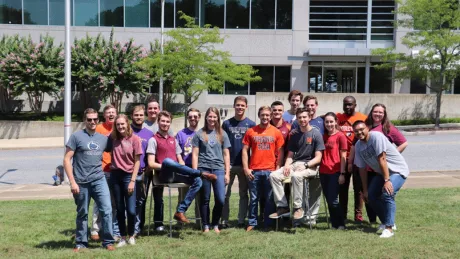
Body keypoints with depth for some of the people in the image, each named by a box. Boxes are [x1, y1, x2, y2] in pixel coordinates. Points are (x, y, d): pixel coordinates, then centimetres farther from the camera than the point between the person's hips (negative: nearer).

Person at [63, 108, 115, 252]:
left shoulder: (103, 138, 9)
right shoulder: (76, 136, -3)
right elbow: (67, 160, -5)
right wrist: (72, 182, -10)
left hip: (99, 180, 2)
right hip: (81, 182, -2)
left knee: (106, 210, -7)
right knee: (82, 214, 9)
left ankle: (108, 241, 5)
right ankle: (81, 243, 23)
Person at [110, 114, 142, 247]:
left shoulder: (135, 139, -5)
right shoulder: (113, 138, 3)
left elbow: (137, 161, -5)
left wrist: (132, 180, -8)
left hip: (128, 176, -3)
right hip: (115, 176, 3)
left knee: (131, 210, -5)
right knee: (120, 209, 9)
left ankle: (131, 235, 18)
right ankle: (123, 237, 21)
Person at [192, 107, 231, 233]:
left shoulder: (222, 134, 11)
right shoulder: (199, 134, 6)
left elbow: (226, 154, 11)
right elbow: (195, 154, 5)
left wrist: (227, 173, 5)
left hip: (218, 169, 1)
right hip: (203, 169, -1)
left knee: (221, 200, -5)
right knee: (205, 200, 5)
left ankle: (215, 225, 14)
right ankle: (206, 226, 17)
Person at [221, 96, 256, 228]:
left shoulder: (251, 124, 3)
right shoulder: (227, 123, 4)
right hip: (229, 164, 0)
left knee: (244, 193, 8)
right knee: (225, 193, 1)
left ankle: (242, 220, 16)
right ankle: (224, 220, 10)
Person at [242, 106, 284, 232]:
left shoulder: (276, 132, 4)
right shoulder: (251, 131, 4)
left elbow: (280, 152, 5)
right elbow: (245, 151, 5)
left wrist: (277, 169, -2)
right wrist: (246, 168, -3)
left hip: (270, 170, 0)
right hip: (254, 171, 0)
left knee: (270, 199, 6)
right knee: (253, 199, 7)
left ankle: (268, 224, 17)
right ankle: (252, 223, 16)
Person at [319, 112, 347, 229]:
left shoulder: (340, 136, -4)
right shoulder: (323, 136, 12)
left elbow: (343, 156, -6)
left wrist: (342, 173, -10)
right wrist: (319, 169, 6)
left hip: (335, 172, -5)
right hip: (323, 172, 5)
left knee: (333, 200, -6)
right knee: (328, 200, 9)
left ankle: (341, 224, 11)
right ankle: (334, 224, 19)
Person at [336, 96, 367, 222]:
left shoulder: (363, 118, -1)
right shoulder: (338, 117, 5)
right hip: (343, 158, 2)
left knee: (358, 187, 5)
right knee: (342, 187, 9)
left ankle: (358, 214, 13)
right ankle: (343, 214, 19)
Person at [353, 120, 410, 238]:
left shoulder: (376, 136, -25)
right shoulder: (358, 146, -4)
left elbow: (382, 159, -27)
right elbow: (362, 168, 0)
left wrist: (387, 180, -27)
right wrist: (365, 190, 2)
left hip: (398, 170, -7)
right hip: (382, 172, 8)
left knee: (387, 194, -25)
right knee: (371, 196, 2)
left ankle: (389, 228, -16)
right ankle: (386, 222, 21)